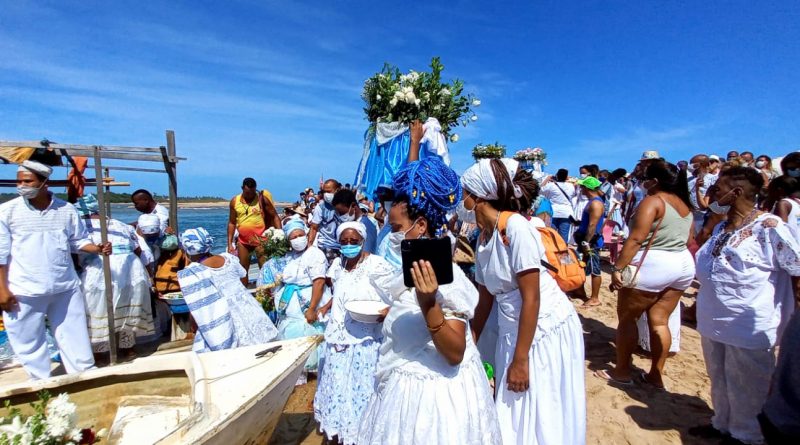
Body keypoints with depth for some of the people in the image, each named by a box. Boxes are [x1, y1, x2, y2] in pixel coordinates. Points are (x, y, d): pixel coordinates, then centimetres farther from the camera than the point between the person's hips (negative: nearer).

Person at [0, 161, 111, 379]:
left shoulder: (66, 210, 1)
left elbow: (79, 240, 8)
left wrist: (98, 248, -13)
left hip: (65, 286, 1)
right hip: (24, 290, -1)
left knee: (74, 334, 11)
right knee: (29, 340, 11)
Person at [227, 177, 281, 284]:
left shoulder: (262, 198, -6)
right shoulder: (235, 201, 3)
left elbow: (275, 216, -4)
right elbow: (232, 223, 9)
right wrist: (230, 243, 6)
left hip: (260, 240, -3)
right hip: (243, 241, 4)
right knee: (242, 269, 13)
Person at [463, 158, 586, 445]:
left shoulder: (515, 227, -20)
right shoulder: (482, 238, 5)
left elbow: (531, 298, -21)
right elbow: (485, 299, 12)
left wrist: (520, 359, -17)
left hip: (547, 330, -7)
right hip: (512, 332, 7)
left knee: (540, 419, 7)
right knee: (512, 418, 17)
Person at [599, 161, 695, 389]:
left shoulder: (653, 201, -12)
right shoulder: (685, 205, 14)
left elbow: (636, 238, -21)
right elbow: (689, 241, 17)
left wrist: (618, 267, -22)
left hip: (653, 264, -8)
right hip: (683, 264, 8)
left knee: (627, 316, 5)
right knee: (660, 320, 14)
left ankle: (622, 371, 13)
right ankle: (656, 374, 19)